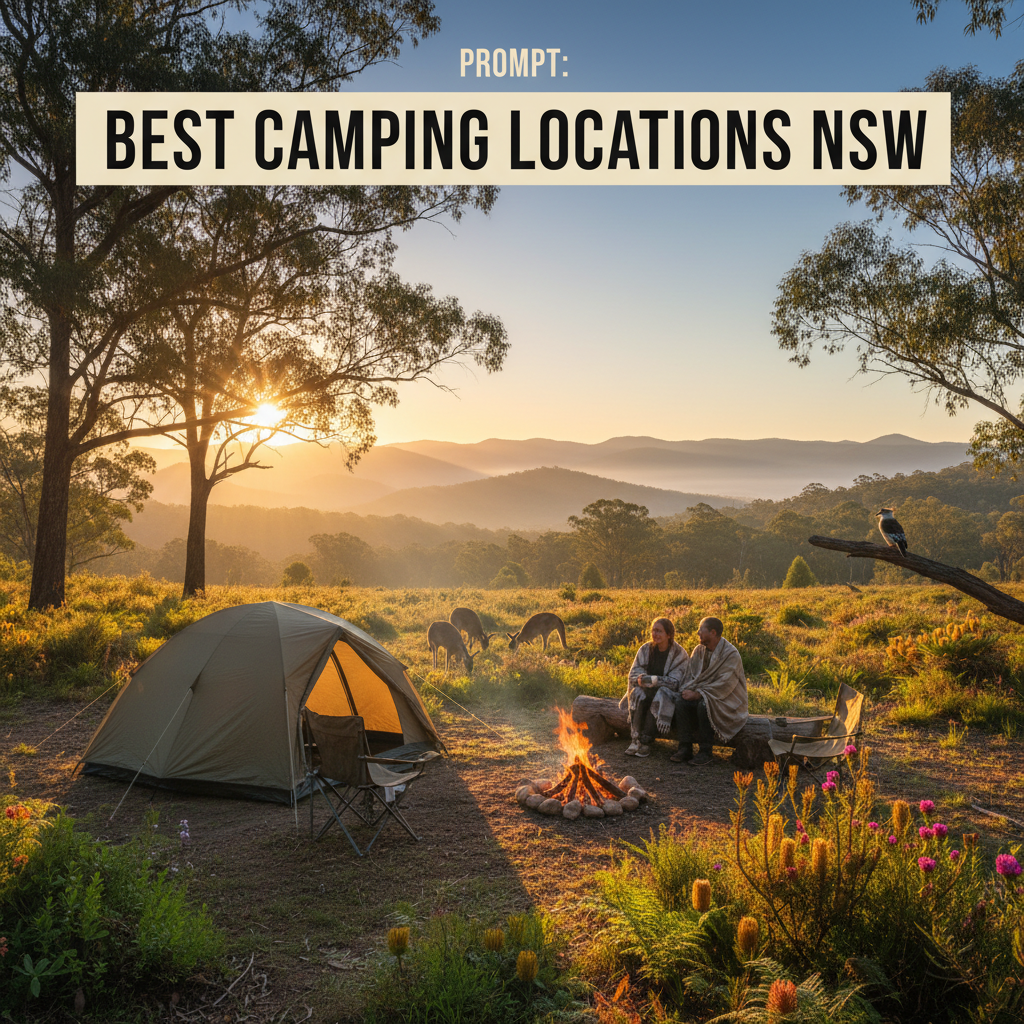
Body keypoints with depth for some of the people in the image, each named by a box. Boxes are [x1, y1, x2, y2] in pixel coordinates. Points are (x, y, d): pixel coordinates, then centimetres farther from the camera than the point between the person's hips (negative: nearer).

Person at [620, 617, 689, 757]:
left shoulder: (679, 654, -6)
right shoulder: (645, 650, 6)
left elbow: (674, 681, -14)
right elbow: (633, 673, 3)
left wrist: (651, 680, -25)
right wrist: (640, 679, -21)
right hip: (646, 690, 3)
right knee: (638, 694, -30)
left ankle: (645, 742, -32)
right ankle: (635, 739, -33)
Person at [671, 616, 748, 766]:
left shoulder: (731, 654, -16)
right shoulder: (699, 650, 6)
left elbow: (724, 685, -23)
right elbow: (690, 673, 7)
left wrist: (698, 693, -25)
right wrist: (687, 689, -15)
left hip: (726, 699, -6)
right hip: (702, 694, 6)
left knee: (704, 704, -35)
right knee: (681, 701, -22)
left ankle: (705, 752, -24)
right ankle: (685, 748, -18)